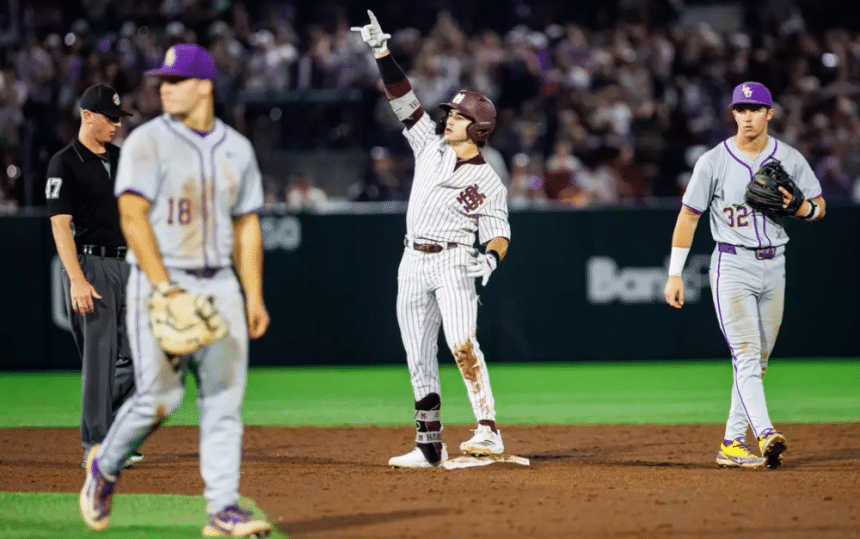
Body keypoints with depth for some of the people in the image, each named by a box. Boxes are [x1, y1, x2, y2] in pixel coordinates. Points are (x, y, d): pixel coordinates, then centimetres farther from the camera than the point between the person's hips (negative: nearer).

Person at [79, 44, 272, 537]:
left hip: (220, 285, 4)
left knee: (225, 400, -2)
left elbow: (247, 227, 14)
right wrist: (164, 287, -20)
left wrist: (254, 295, 5)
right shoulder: (147, 142, -4)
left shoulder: (237, 149, 10)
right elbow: (133, 218, -11)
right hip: (160, 282, -4)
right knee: (160, 397, -10)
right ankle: (105, 467, 16)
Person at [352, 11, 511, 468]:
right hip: (412, 263, 6)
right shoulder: (430, 147, 11)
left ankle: (488, 430, -29)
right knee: (419, 358, 5)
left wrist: (490, 258, -28)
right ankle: (429, 446, 10)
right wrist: (381, 51, 4)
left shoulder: (488, 183, -2)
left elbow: (499, 235, -6)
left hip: (453, 262, -6)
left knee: (462, 344, -24)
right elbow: (404, 101, 9)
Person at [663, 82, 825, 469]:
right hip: (732, 266, -4)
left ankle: (732, 443, 14)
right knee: (746, 354, -16)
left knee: (757, 361, 7)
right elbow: (688, 216, 0)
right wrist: (674, 274, -3)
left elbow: (819, 208, 11)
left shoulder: (790, 159, 4)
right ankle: (765, 435, -30)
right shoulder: (713, 161, -5)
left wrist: (800, 207, -14)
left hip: (773, 266, 4)